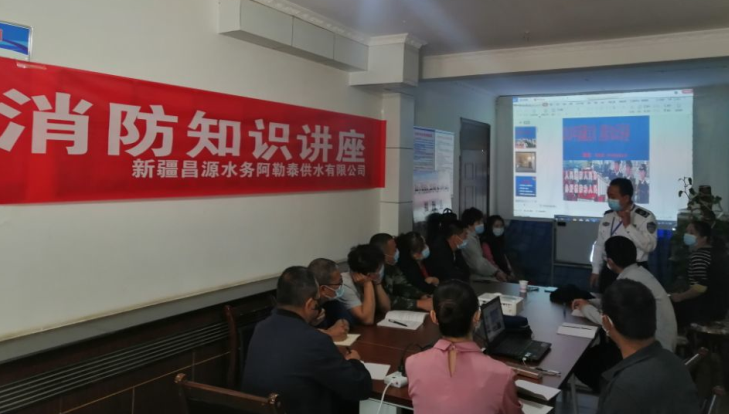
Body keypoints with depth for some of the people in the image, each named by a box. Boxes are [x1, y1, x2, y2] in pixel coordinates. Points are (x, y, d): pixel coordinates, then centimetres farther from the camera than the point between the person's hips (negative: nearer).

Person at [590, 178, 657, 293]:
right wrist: (596, 270, 10)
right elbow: (599, 245, 12)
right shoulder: (607, 216, 7)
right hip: (609, 271, 5)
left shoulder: (645, 217, -10)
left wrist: (628, 226, -22)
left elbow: (650, 245, -21)